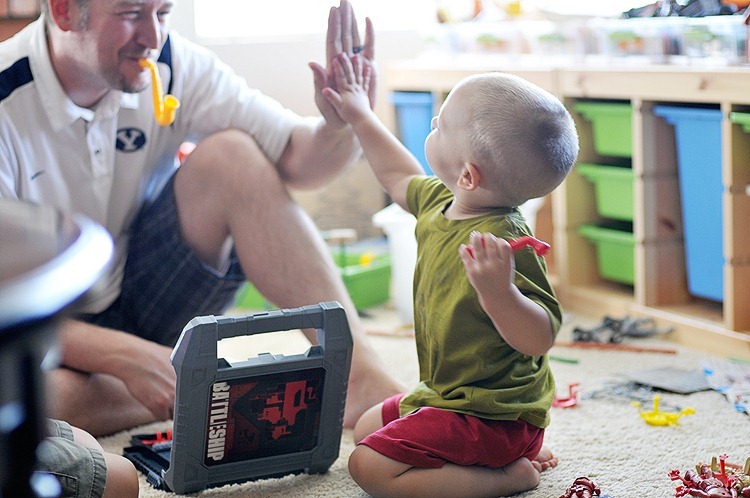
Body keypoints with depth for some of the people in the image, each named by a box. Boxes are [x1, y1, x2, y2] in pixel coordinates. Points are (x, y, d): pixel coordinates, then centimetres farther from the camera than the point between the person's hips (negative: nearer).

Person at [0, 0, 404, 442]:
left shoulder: (171, 65, -9)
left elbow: (297, 158, -9)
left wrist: (344, 124, -32)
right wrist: (127, 357, -35)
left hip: (139, 300, 4)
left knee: (230, 155, -19)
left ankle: (361, 376, -26)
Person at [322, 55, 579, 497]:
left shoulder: (503, 242, -30)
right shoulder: (440, 204, -1)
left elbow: (540, 338, -33)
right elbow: (400, 176, 23)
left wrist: (498, 292, -51)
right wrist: (360, 116, 30)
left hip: (492, 414, -10)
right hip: (445, 393, 10)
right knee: (366, 428, 28)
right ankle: (512, 451, 18)